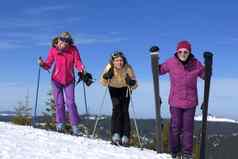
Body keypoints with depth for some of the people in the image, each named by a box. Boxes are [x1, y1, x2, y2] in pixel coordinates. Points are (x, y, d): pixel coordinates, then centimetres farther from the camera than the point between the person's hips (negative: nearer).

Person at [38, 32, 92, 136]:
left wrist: (82, 70, -30)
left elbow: (77, 62, -11)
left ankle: (75, 126, -1)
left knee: (70, 103, -6)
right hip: (56, 80, 1)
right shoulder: (53, 50, -9)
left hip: (69, 81, -1)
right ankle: (60, 124, 15)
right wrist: (42, 64, -28)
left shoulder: (73, 50, -11)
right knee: (59, 103, 1)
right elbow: (48, 64, -8)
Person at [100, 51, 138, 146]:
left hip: (125, 89, -1)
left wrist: (131, 83, -47)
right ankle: (115, 134, -19)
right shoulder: (109, 67, -24)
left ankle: (125, 136, -7)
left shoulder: (128, 68, -28)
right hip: (114, 89, 1)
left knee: (124, 110, -12)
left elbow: (135, 85, -25)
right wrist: (106, 77, -36)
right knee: (116, 107, -19)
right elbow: (103, 83, -17)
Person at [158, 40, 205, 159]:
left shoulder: (196, 64, -6)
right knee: (175, 128, 5)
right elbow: (159, 71, 8)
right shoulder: (171, 63, -7)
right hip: (175, 102, 0)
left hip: (190, 102, 1)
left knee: (188, 128, 6)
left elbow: (205, 76, 7)